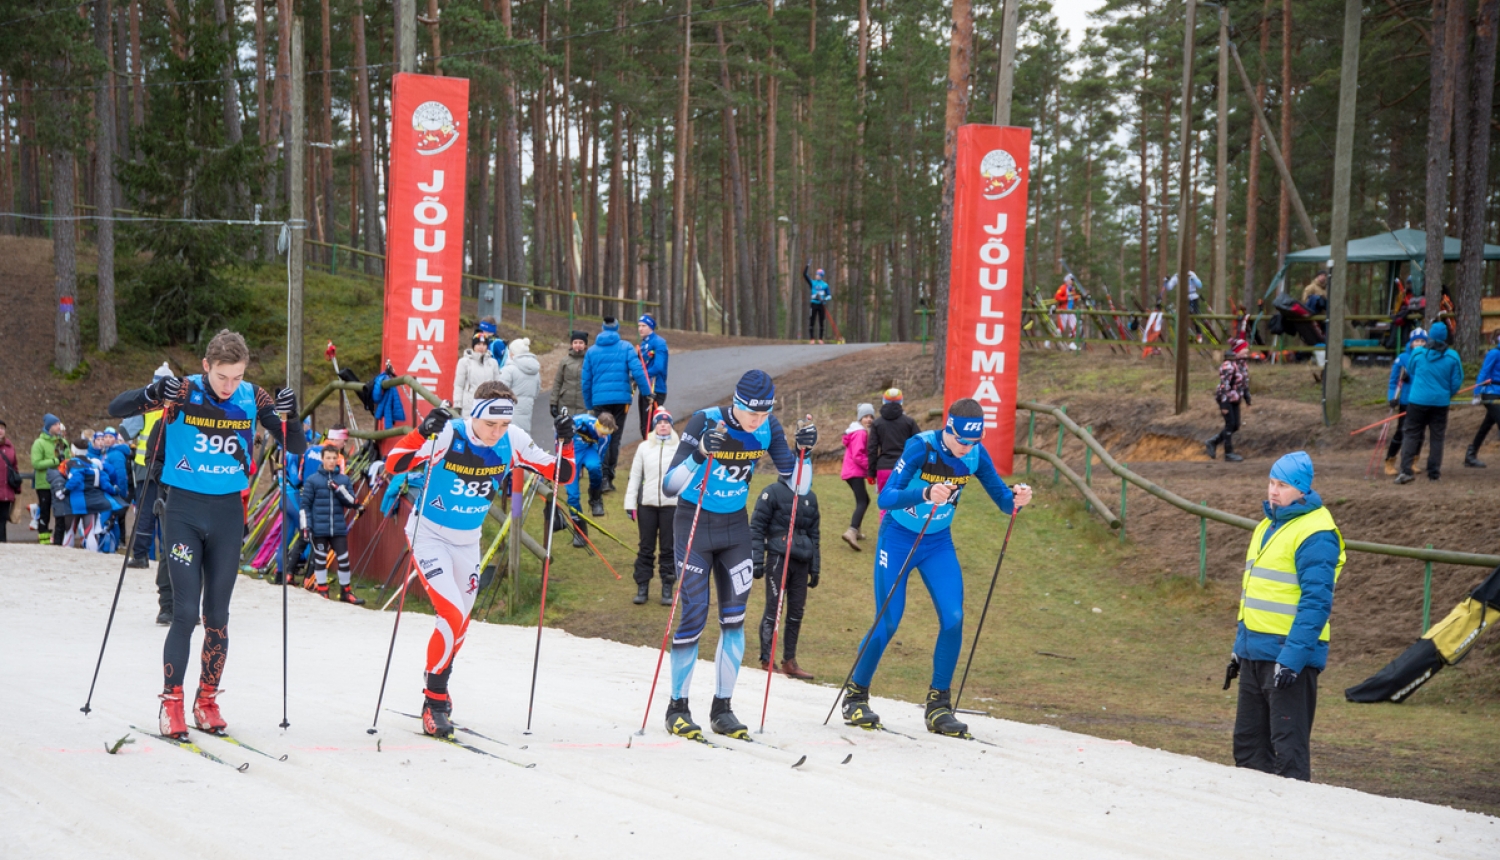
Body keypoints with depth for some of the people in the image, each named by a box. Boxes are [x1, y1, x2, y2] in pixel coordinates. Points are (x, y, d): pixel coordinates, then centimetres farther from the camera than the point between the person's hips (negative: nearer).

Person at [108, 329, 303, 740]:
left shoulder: (253, 398, -2)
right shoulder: (183, 392, -9)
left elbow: (296, 448, 3)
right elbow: (116, 409, -9)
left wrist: (288, 417, -17)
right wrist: (153, 394, -28)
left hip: (228, 513, 2)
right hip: (184, 510, -2)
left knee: (217, 615, 5)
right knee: (186, 611, -10)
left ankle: (207, 700, 17)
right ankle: (171, 703, -2)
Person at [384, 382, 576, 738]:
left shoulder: (512, 441, -14)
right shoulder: (448, 436, -26)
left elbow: (561, 474, -7)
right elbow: (394, 465, -31)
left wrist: (565, 442, -24)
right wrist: (424, 432, -44)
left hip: (468, 541, 5)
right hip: (429, 535, -5)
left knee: (460, 623, 17)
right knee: (452, 616, -19)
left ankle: (437, 690, 41)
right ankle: (434, 704, -5)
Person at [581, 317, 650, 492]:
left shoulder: (592, 351, 8)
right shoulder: (626, 348, 2)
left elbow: (586, 380, 10)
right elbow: (637, 372, -9)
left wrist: (589, 405, 18)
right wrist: (647, 393, -3)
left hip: (600, 400, 1)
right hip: (621, 398, 0)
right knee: (615, 438, 10)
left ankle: (604, 477, -16)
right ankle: (610, 477, 12)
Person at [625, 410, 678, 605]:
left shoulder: (680, 449, 3)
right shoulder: (644, 448, 7)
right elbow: (635, 476, 9)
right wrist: (630, 503, 3)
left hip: (671, 505, -1)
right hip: (647, 504, 1)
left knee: (668, 549, 2)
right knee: (646, 548, 4)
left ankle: (667, 589, 9)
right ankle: (642, 587, 9)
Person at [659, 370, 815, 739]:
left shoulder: (769, 429, -8)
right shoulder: (705, 421, -22)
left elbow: (798, 487, -5)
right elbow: (669, 485, -25)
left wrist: (805, 452, -23)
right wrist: (700, 454, -41)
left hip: (735, 528, 4)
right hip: (694, 523, -4)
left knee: (734, 617, 2)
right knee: (694, 615, -6)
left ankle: (722, 709, 12)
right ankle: (678, 707, 6)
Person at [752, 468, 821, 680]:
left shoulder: (810, 497, 17)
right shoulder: (773, 492, -2)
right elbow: (757, 527, -4)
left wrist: (815, 568, 19)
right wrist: (757, 561, -11)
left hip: (801, 562, 6)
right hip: (778, 558, -6)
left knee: (797, 613, 7)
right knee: (773, 609, -6)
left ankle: (789, 661, 14)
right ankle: (766, 661, -2)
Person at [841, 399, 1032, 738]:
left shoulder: (976, 455, -10)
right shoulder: (921, 447, -25)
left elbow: (1003, 501, -4)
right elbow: (885, 498, -32)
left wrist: (1017, 499, -28)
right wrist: (926, 494, -49)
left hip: (938, 543, 4)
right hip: (898, 538, -4)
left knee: (953, 618, -10)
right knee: (888, 623, -5)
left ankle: (938, 705, 2)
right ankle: (855, 694, 16)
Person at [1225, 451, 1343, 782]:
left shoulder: (1316, 533, -14)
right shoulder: (1267, 526, 15)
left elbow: (1316, 602, -20)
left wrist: (1292, 658, -25)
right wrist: (1239, 647, 21)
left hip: (1290, 655, -9)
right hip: (1255, 653, 9)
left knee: (1288, 749, -6)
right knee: (1247, 743, 14)